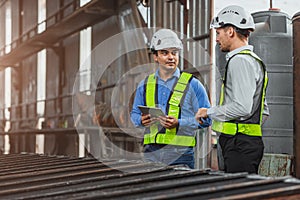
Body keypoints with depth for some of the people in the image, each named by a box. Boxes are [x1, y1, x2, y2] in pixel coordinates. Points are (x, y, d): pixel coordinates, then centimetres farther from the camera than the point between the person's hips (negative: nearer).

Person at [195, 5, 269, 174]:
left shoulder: (240, 61, -12)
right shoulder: (254, 60, 21)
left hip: (240, 144, -10)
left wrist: (209, 112, -9)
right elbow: (264, 110, 23)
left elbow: (242, 107, -22)